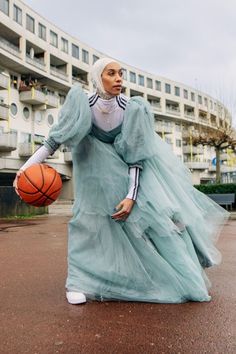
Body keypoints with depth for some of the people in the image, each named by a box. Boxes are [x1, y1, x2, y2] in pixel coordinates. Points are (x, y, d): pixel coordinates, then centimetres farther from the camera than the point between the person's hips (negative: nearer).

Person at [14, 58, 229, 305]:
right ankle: (78, 282, -2)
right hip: (95, 162, 0)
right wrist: (27, 166, -33)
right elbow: (55, 139, -21)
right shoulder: (83, 107, -26)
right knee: (90, 212, -13)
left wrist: (131, 196, -28)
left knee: (153, 207, -7)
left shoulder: (132, 109, -26)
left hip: (126, 159, 1)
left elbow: (136, 157, -23)